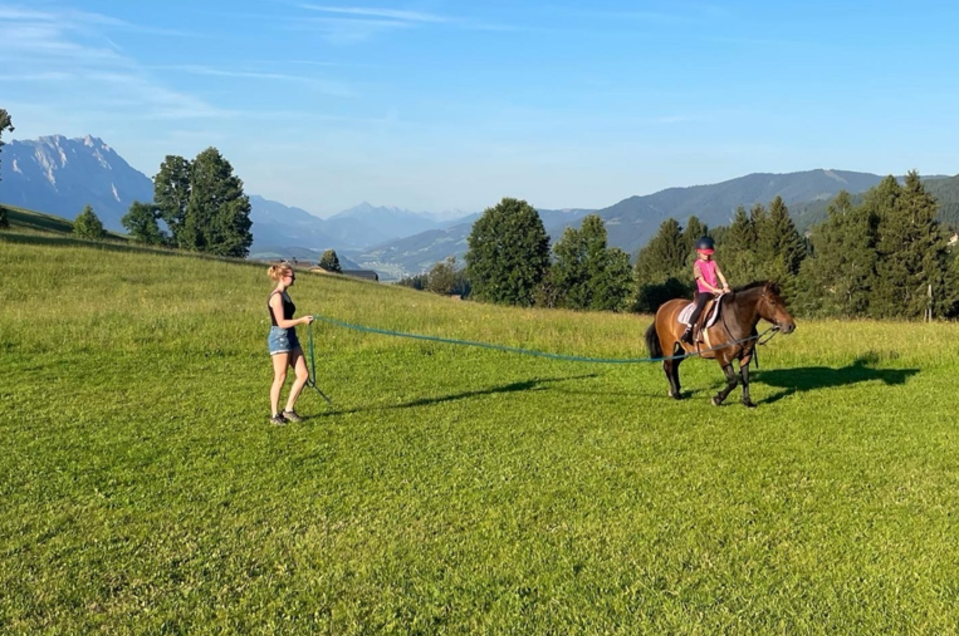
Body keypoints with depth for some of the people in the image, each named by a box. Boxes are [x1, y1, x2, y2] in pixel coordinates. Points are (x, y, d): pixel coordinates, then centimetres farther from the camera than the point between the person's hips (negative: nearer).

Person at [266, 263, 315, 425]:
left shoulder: (285, 294, 14)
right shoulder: (277, 296, -15)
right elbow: (281, 323, -19)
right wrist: (302, 320, -15)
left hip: (291, 337, 9)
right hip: (279, 338, -9)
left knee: (303, 375, 6)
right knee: (280, 378, -2)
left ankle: (288, 410, 16)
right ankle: (275, 415, 9)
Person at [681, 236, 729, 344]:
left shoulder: (713, 263, 13)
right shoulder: (697, 265, -3)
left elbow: (720, 275, 6)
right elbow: (702, 281, -13)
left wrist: (725, 286, -12)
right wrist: (714, 289, -22)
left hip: (716, 291, 6)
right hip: (704, 292, -6)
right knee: (700, 307, -30)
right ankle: (688, 330, -33)